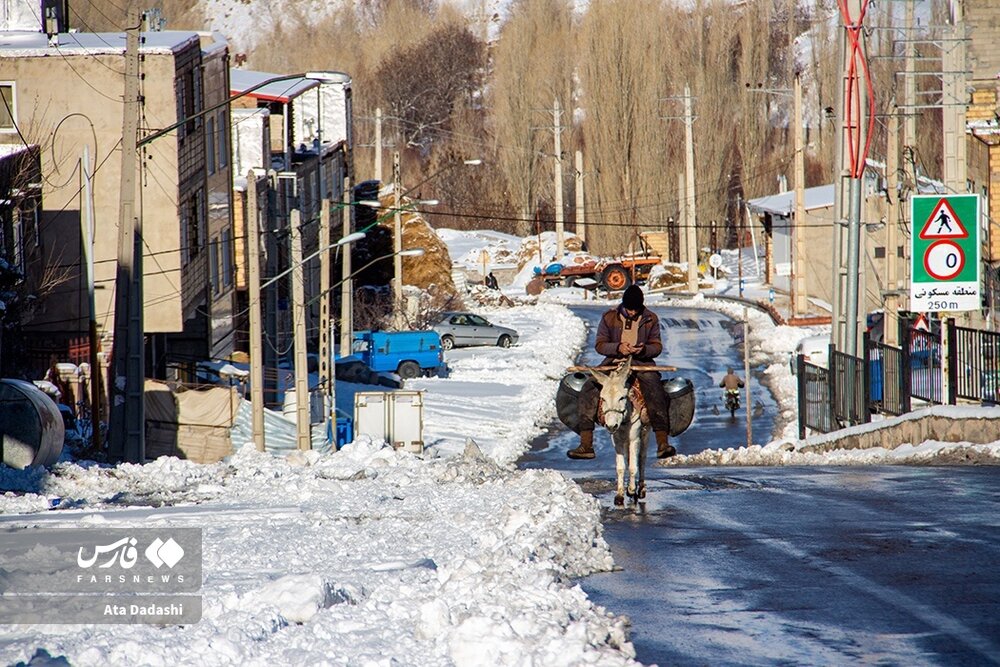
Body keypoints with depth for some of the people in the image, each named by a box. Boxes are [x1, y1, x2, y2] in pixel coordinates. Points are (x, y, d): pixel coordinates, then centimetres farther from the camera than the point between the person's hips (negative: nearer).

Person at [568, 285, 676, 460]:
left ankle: (663, 443, -31)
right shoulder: (609, 318, 1)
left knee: (656, 392, -30)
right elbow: (599, 344, 2)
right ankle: (586, 445, -19)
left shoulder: (651, 319, 3)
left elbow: (657, 346, 6)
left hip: (642, 364, -1)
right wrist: (618, 348, -18)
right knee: (588, 391, -20)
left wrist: (644, 350, -18)